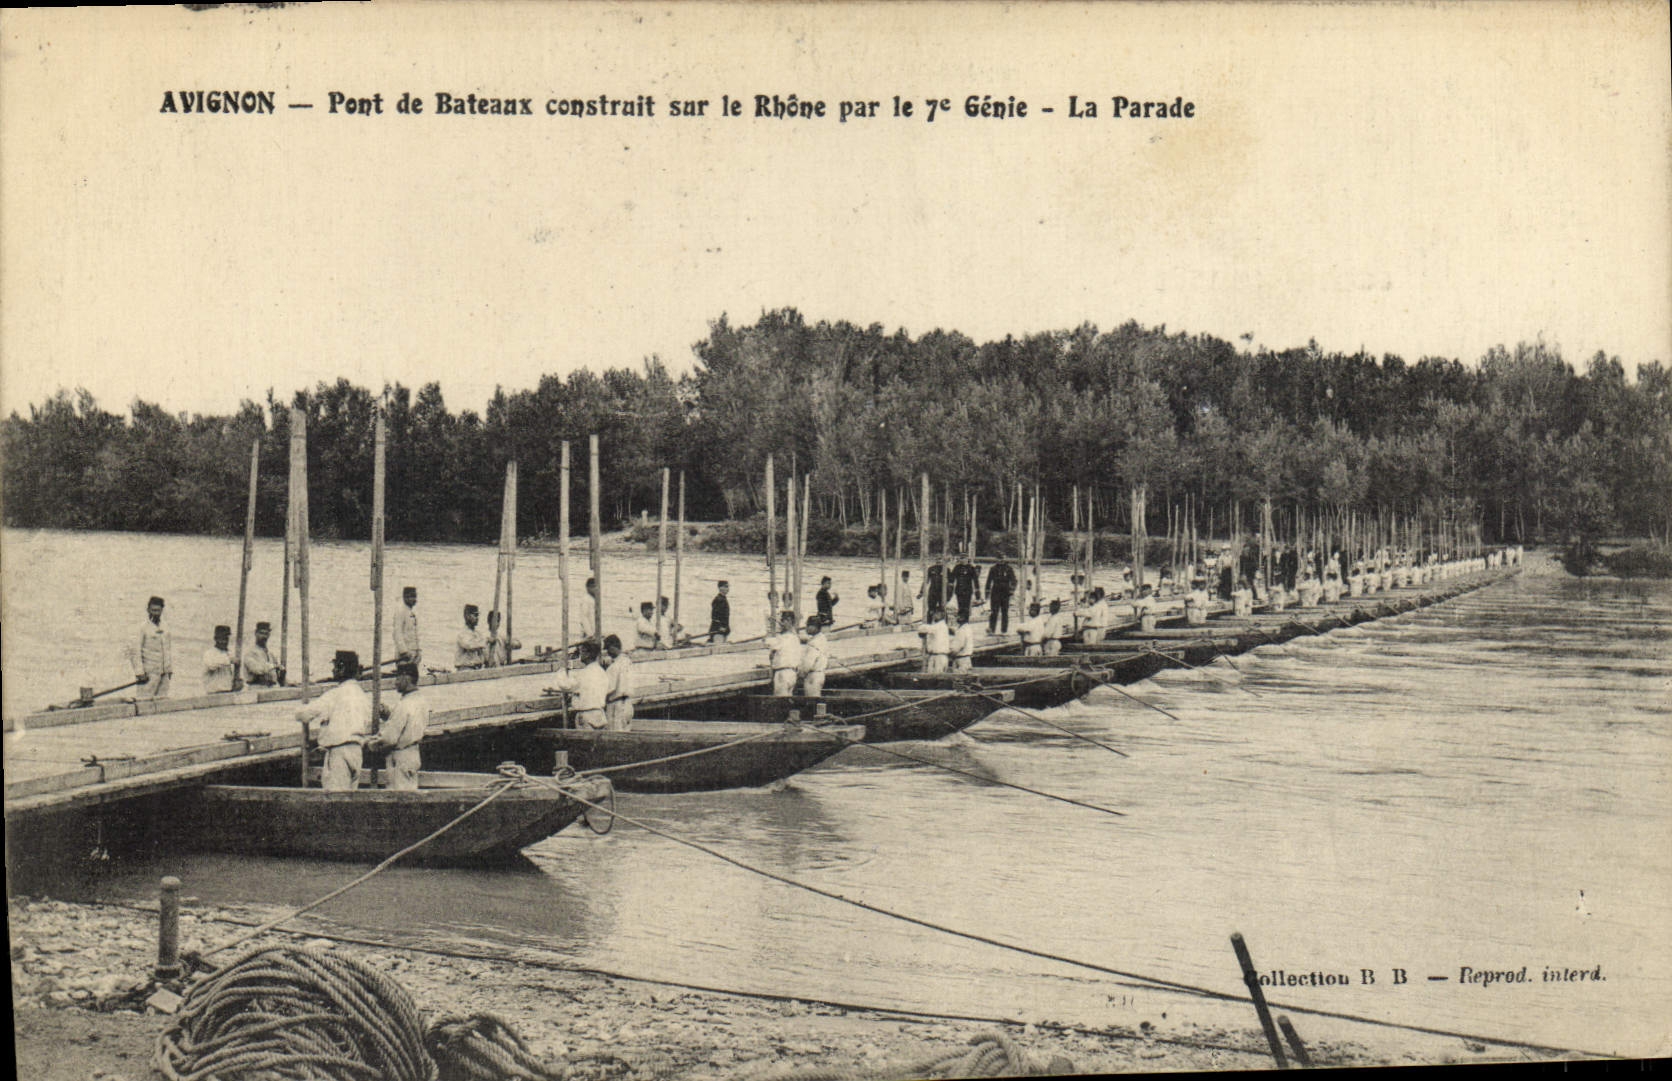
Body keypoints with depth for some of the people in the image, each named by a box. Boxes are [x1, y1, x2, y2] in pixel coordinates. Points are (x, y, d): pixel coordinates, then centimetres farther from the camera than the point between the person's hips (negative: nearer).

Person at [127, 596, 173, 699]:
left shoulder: (165, 629, 14)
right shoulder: (142, 628, -6)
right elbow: (134, 650, -9)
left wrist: (170, 669, 15)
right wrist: (139, 671, -14)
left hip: (164, 673, 6)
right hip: (149, 673, -6)